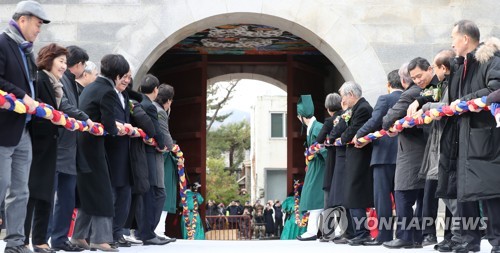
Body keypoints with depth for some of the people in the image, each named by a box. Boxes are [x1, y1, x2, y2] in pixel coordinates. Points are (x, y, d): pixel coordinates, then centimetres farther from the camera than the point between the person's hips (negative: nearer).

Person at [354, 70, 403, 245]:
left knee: (382, 195, -3)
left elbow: (374, 121, -16)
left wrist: (359, 136, -3)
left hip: (385, 153, -6)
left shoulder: (385, 99, -7)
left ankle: (384, 235, -5)